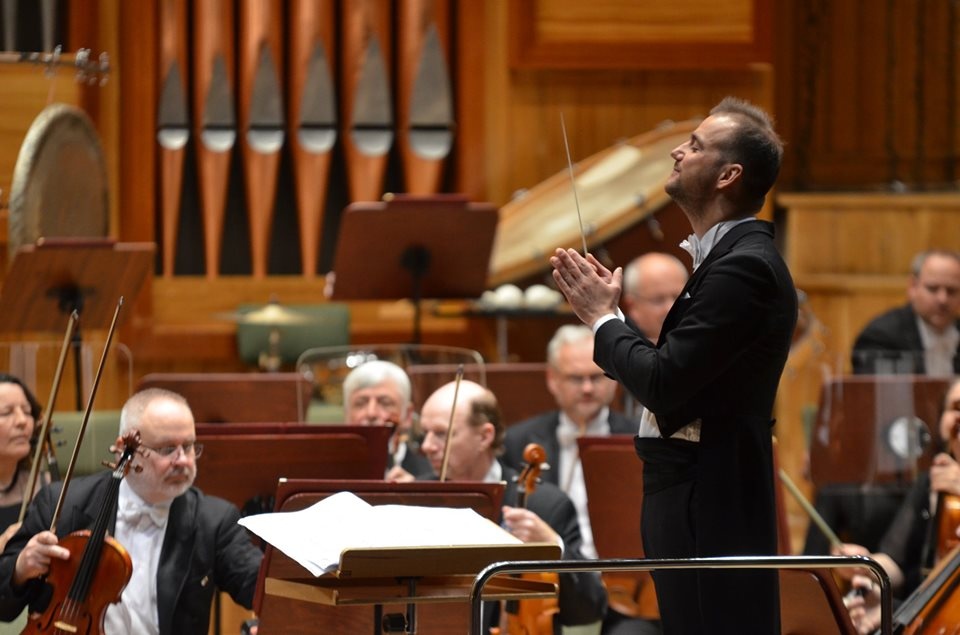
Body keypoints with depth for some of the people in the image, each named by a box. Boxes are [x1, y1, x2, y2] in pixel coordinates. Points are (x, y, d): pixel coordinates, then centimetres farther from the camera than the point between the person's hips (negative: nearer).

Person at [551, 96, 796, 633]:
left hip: (708, 507, -10)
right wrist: (609, 310, 6)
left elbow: (663, 383, -23)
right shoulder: (731, 257, 14)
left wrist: (603, 318, -8)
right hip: (701, 494, 10)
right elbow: (676, 375, 12)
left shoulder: (744, 266, -18)